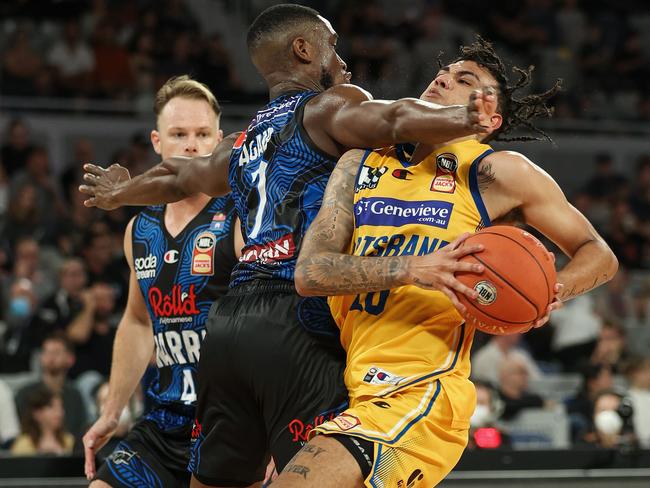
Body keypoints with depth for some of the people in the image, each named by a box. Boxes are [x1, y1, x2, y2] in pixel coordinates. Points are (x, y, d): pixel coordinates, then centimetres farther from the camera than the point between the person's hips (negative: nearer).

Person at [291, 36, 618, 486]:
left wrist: (553, 292, -13)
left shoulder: (498, 172, 2)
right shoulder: (359, 165, 14)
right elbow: (309, 272, -1)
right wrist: (411, 269, -18)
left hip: (418, 396, -7)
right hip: (343, 390, 7)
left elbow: (599, 255, 11)